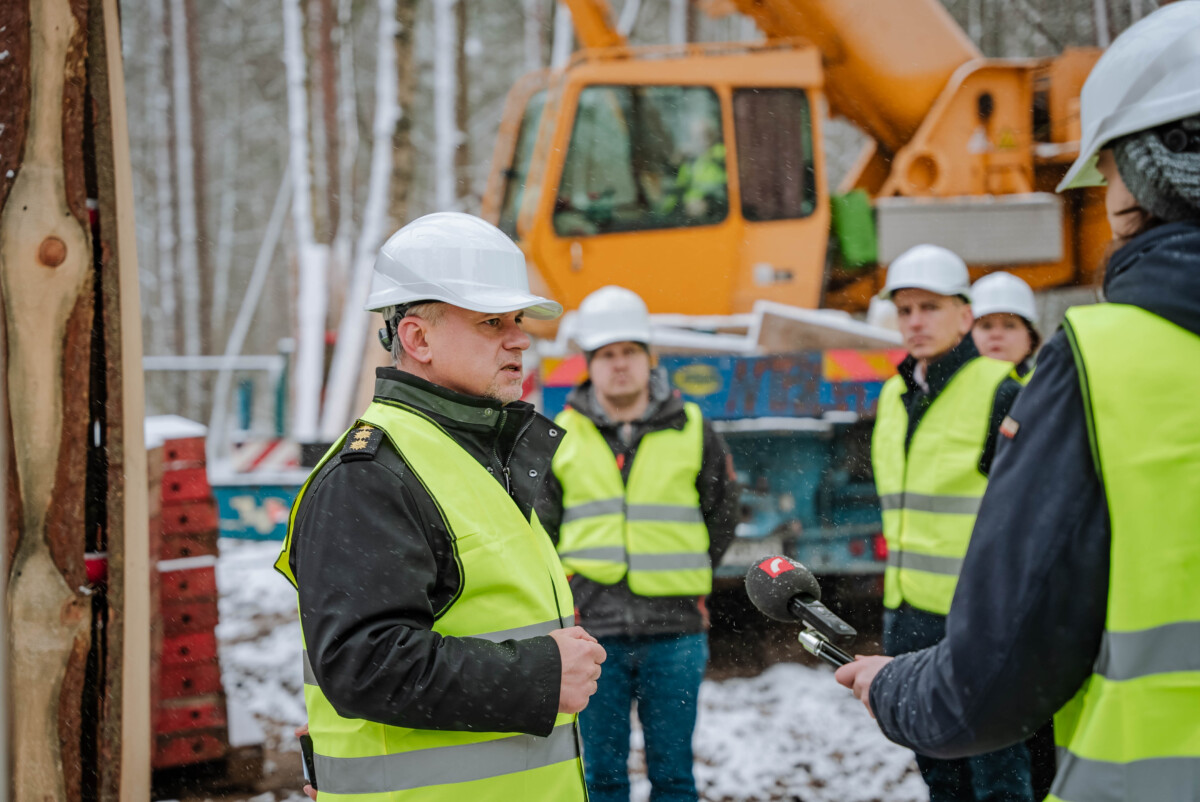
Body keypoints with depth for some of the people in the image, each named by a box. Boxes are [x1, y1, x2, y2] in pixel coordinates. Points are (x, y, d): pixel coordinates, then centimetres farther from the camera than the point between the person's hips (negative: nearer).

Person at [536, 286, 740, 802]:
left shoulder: (691, 431, 5)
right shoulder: (562, 437, 5)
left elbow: (722, 513, 15)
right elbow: (539, 528, 12)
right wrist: (572, 586, 7)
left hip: (674, 629, 0)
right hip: (592, 631, 0)